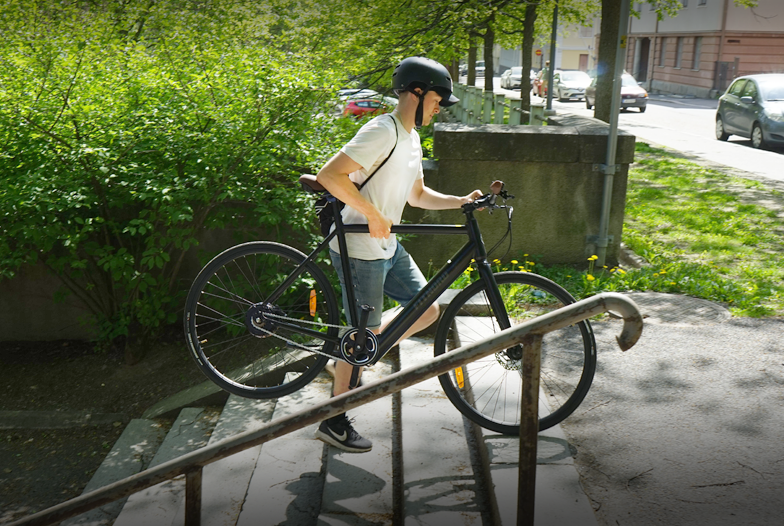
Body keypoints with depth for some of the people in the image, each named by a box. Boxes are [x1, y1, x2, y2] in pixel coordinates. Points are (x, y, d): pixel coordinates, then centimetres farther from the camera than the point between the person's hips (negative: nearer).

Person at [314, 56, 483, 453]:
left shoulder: (411, 138, 13)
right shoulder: (382, 132, -19)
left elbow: (417, 195, 22)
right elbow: (329, 175, -28)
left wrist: (461, 202, 9)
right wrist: (374, 216, -25)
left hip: (388, 248, 9)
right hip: (359, 250, -9)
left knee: (428, 310, 10)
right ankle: (334, 422, 15)